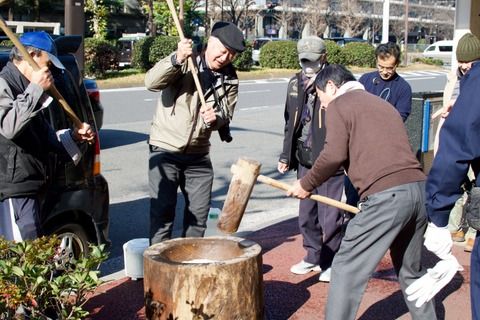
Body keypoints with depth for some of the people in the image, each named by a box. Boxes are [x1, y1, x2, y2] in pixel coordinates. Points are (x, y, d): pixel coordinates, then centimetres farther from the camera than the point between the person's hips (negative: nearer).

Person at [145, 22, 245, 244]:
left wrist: (215, 119, -21)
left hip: (199, 154, 5)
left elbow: (226, 115, 2)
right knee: (162, 211, -2)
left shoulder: (230, 79, 5)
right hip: (165, 151, -5)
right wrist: (177, 59, -35)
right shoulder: (186, 62, -9)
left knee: (199, 212, 11)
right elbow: (152, 82, -21)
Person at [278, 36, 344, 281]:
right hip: (304, 158, 6)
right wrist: (286, 155, 17)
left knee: (330, 215, 0)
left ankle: (330, 262, 16)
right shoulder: (295, 83, 11)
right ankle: (313, 256, 30)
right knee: (306, 213, 14)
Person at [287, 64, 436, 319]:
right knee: (411, 270, 24)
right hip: (420, 190, 8)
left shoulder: (338, 104, 6)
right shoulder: (382, 104, 29)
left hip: (387, 195, -8)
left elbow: (334, 155, -8)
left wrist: (306, 185, 5)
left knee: (346, 269, 2)